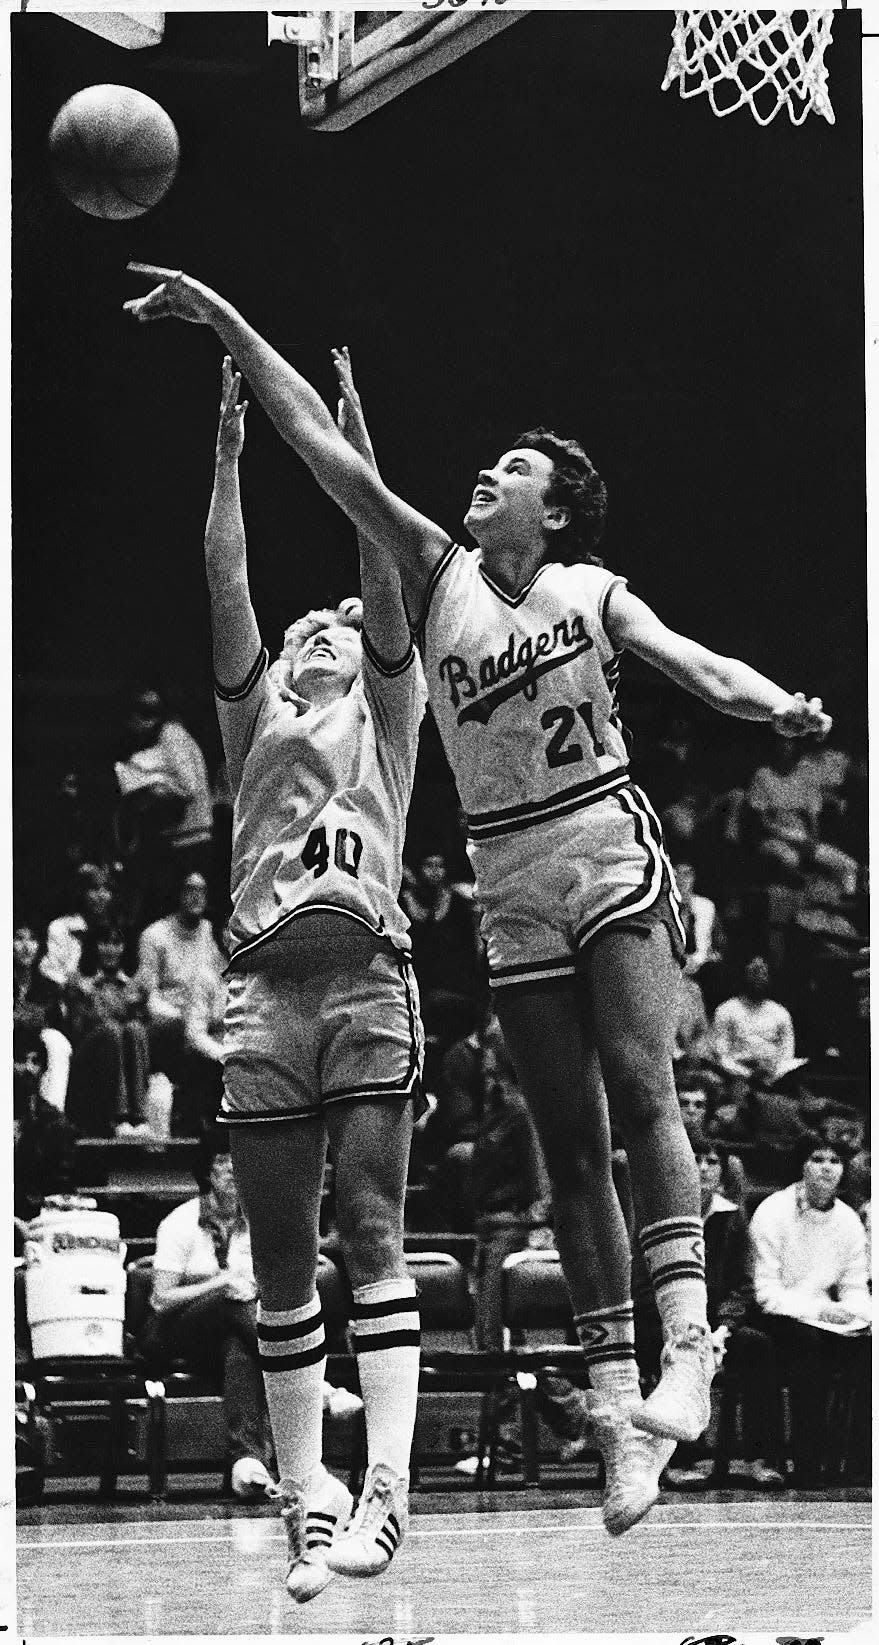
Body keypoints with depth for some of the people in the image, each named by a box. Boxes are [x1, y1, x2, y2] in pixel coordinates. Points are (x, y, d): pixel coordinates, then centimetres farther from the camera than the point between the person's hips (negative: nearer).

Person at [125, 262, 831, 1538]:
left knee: (640, 1087, -19)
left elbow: (697, 665, -6)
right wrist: (227, 325, -2)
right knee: (570, 1143, 0)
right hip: (512, 882, 3)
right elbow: (324, 448, 3)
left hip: (612, 854, -2)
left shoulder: (592, 593, 4)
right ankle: (615, 1399, -1)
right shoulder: (435, 572, 8)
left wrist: (775, 706, -29)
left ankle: (685, 1339, -27)